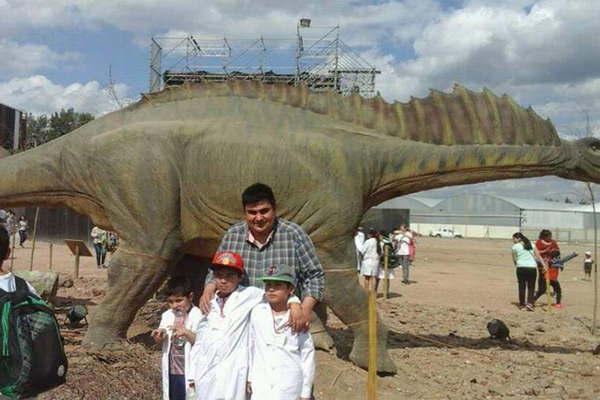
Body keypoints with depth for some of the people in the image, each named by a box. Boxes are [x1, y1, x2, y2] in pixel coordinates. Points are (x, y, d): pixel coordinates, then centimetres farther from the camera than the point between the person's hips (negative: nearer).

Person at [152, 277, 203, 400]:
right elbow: (160, 341, 9)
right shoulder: (167, 315, 5)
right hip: (171, 371, 5)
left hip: (189, 372, -5)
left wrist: (186, 332, -30)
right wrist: (159, 336, -13)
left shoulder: (198, 316, -11)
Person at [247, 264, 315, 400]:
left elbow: (307, 354, -1)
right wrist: (250, 376, 12)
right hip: (261, 385, 2)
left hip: (290, 387, -1)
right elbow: (251, 344, 6)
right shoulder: (257, 312, -4)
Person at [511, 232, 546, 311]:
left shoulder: (515, 246, 3)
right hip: (532, 268, 2)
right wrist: (544, 265, 1)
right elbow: (538, 256, 5)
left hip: (521, 268, -2)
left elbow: (514, 259, 5)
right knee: (531, 287, 5)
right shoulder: (531, 245, 13)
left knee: (521, 286, 12)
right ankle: (529, 303, -11)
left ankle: (521, 304, 19)